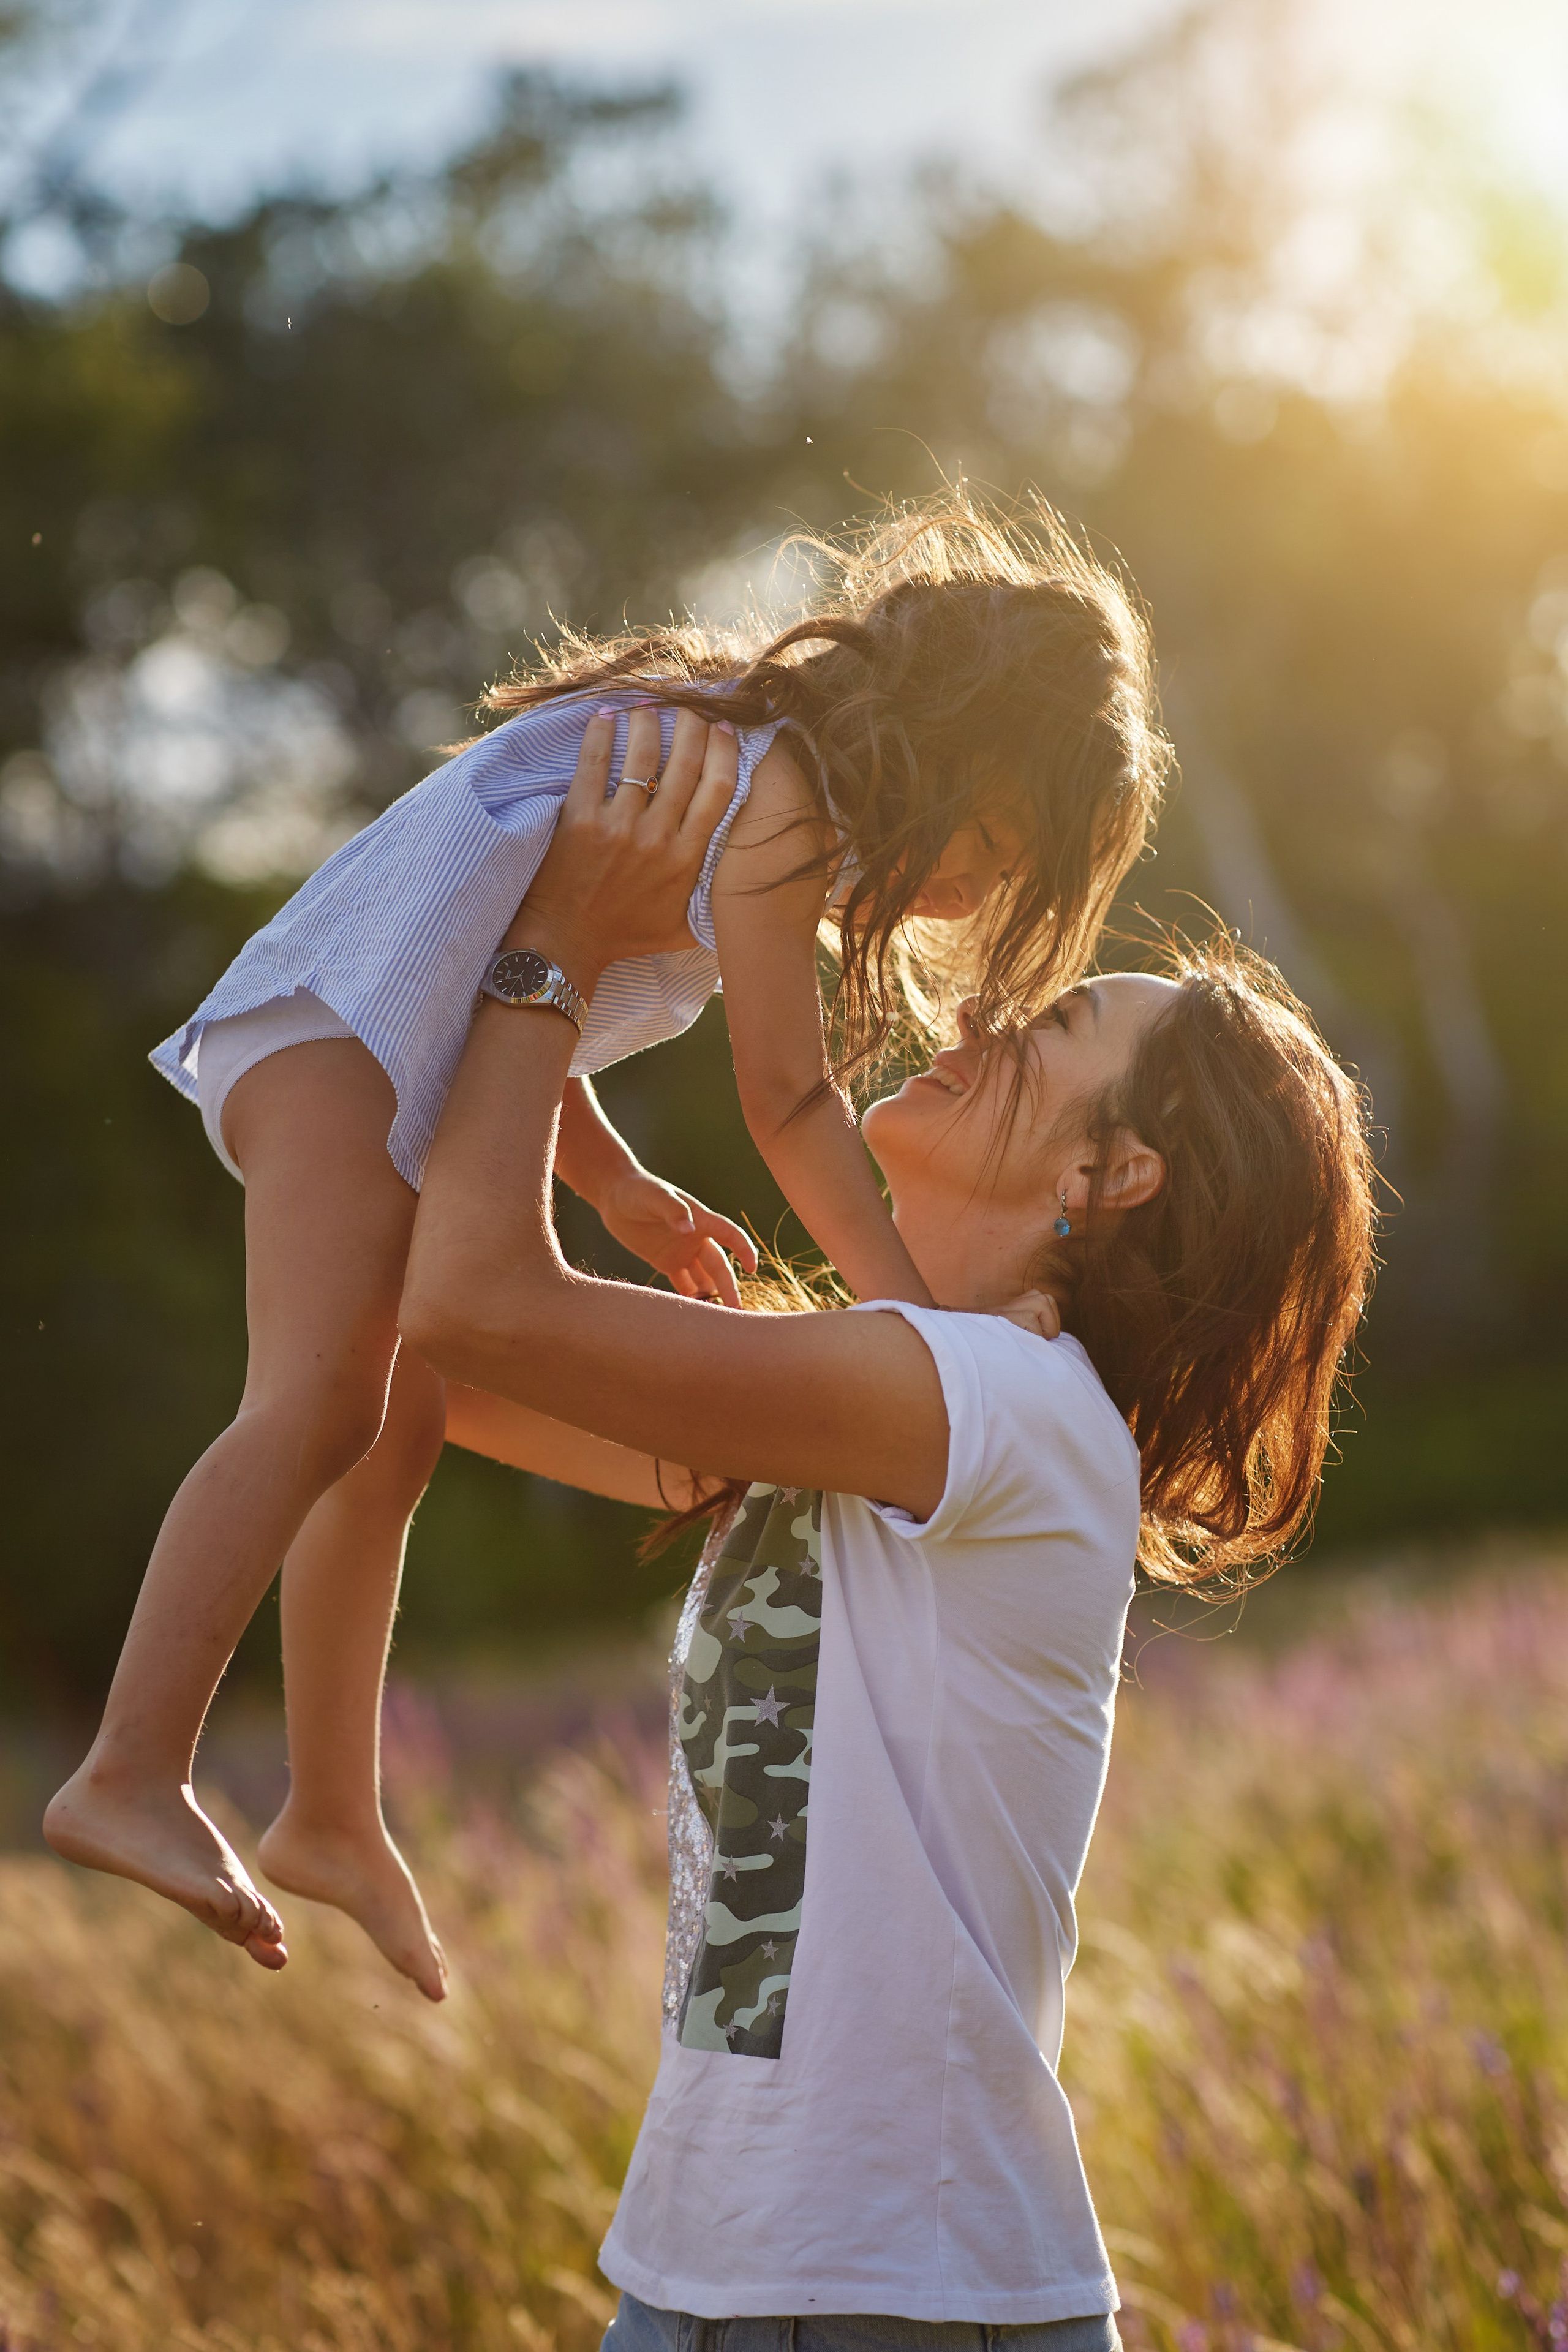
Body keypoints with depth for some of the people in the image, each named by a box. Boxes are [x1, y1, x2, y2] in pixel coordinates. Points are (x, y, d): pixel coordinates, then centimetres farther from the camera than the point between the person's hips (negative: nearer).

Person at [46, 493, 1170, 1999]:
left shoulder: (763, 768, 19)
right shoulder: (782, 788, -12)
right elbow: (789, 1099, -13)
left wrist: (616, 1188, 25)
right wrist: (907, 1309, -6)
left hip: (426, 1058, 11)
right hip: (347, 1029, -11)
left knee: (399, 1435, 13)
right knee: (319, 1405, -22)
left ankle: (331, 1815, 22)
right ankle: (131, 1777, -28)